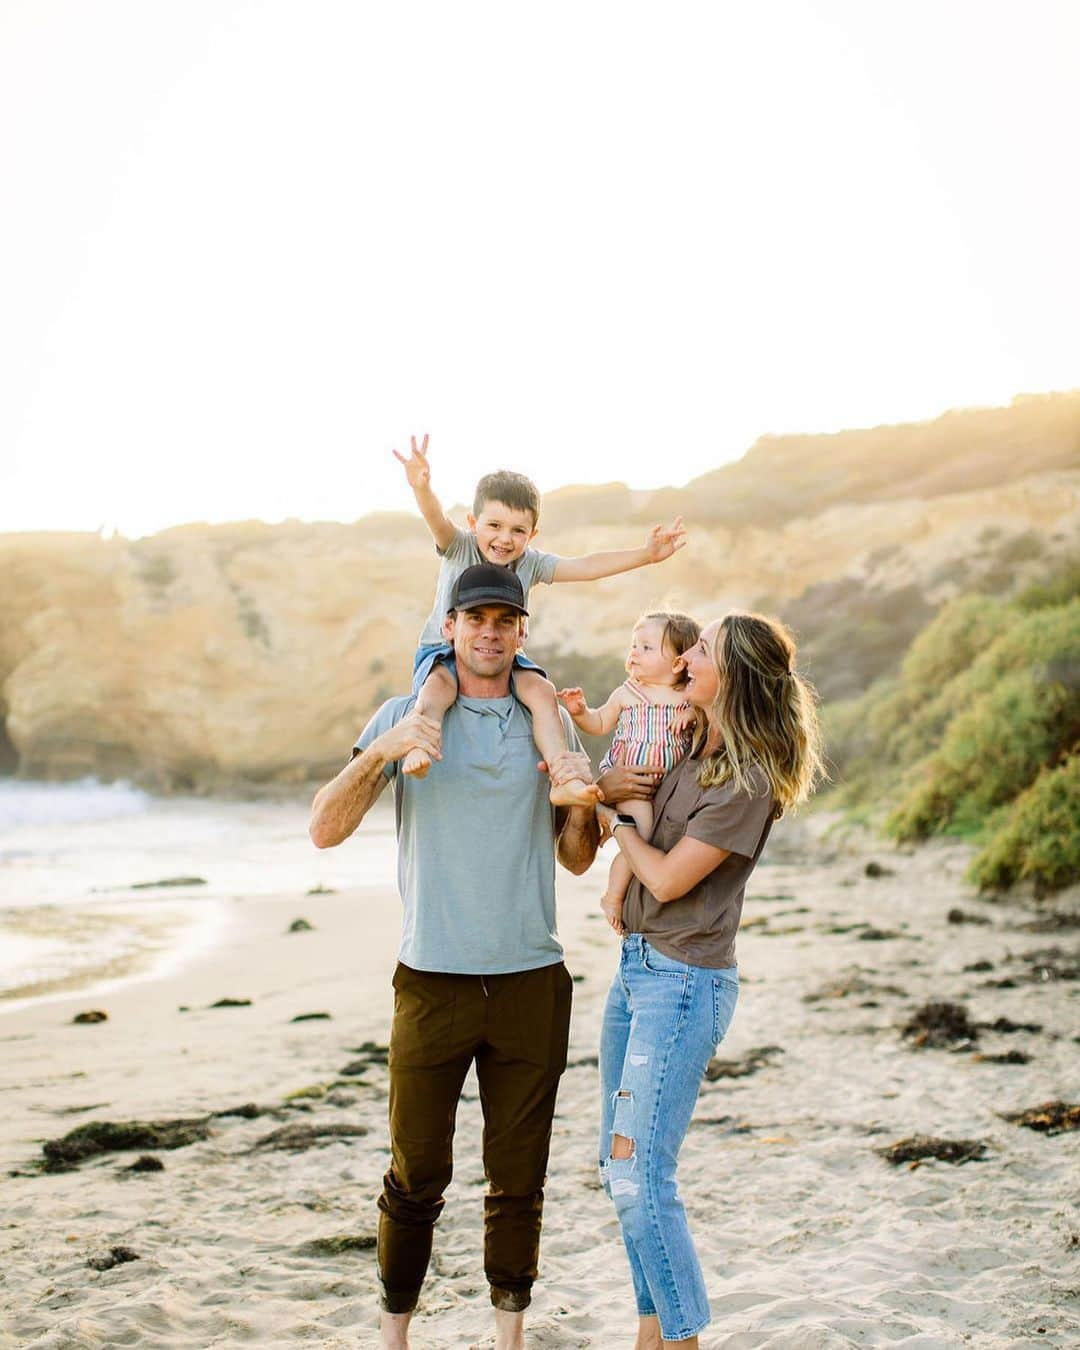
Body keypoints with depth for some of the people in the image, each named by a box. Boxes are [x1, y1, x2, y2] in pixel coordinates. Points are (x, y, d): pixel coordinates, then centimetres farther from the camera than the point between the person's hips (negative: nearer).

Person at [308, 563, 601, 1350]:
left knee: (519, 1180, 9)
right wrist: (380, 752, -22)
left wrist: (583, 803, -8)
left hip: (532, 981, 2)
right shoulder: (407, 717, 2)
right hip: (433, 980, -2)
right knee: (417, 1176, 6)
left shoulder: (550, 724, 9)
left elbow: (576, 860, 13)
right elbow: (326, 829, -6)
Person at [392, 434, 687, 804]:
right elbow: (438, 521, -31)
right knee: (440, 683, -36)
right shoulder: (459, 548, -10)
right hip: (444, 650, -3)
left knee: (541, 689, -22)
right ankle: (418, 749, -52)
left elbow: (585, 566, -8)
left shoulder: (531, 563, -2)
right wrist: (422, 489, -55)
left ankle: (564, 781, -26)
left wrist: (644, 555, -18)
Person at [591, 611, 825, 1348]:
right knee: (619, 1167, 13)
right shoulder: (690, 748, 8)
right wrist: (604, 783, 0)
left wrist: (620, 821, -3)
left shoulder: (749, 781, -17)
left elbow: (668, 879, -16)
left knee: (642, 1176, -8)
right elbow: (617, 788, 22)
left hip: (684, 982, -9)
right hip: (636, 967, 9)